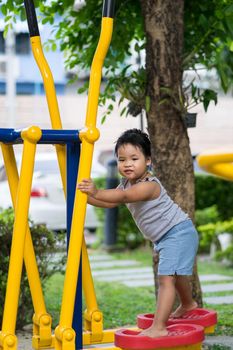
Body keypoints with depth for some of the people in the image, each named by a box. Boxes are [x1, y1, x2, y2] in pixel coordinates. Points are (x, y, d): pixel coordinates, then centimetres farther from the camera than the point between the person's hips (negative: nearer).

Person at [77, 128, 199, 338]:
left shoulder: (149, 185, -29)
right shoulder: (127, 183, 1)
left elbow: (123, 196, -45)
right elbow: (109, 203, 4)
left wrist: (96, 193, -57)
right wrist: (86, 196, -11)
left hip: (179, 232, -10)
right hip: (165, 238, 11)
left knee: (166, 277, -20)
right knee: (176, 273, 30)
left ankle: (159, 328, -23)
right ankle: (188, 304, 56)